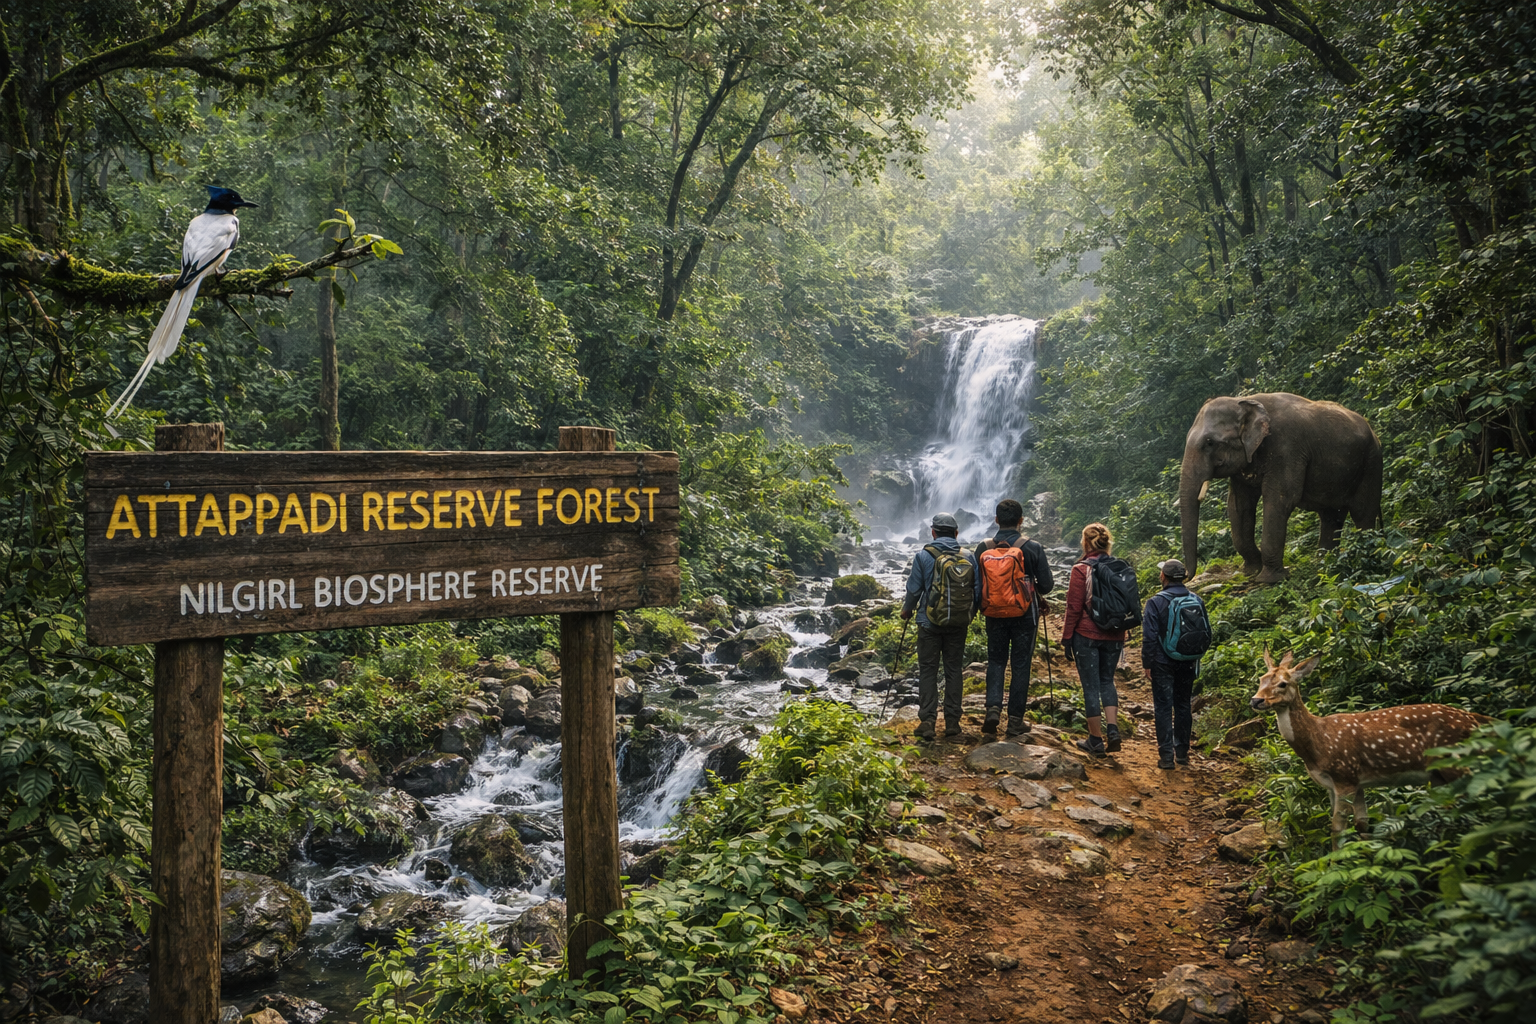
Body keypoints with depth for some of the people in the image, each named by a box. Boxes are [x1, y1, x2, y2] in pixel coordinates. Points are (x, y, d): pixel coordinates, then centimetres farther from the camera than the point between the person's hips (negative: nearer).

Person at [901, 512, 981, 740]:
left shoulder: (924, 556, -7)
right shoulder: (969, 557, 1)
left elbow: (914, 589, -2)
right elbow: (978, 590, 5)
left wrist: (907, 610, 16)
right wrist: (970, 614, 22)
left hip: (930, 622, -2)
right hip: (959, 624, 2)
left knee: (928, 671, 4)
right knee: (954, 670, 11)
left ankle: (927, 721, -3)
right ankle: (952, 721, 10)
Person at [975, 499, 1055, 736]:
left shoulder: (983, 549, -3)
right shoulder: (1032, 548, -10)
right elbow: (1046, 586, -7)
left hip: (994, 615, 2)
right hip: (1024, 616, -2)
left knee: (995, 661, 15)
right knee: (1021, 665, 7)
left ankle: (993, 707, -5)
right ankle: (1015, 720, 9)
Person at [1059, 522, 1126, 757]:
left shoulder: (1081, 570, -11)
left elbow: (1074, 608, -11)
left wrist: (1067, 638, -3)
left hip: (1087, 635, -4)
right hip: (1114, 636, 4)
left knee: (1091, 685, 4)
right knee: (1107, 680, 19)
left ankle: (1096, 739, 10)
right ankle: (1112, 727, 2)